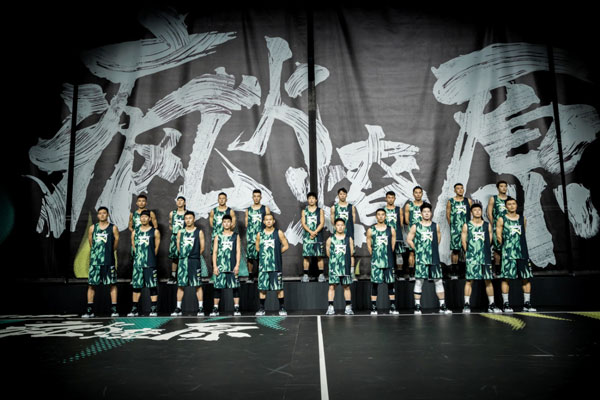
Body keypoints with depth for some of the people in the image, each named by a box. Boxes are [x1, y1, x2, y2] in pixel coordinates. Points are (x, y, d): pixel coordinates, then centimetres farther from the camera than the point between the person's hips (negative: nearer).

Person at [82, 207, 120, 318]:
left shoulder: (113, 228, 1)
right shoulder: (92, 228, 7)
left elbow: (116, 241, 6)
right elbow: (90, 242, 16)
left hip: (109, 261, -2)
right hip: (95, 260, 2)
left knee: (112, 284, 0)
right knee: (91, 284, 3)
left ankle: (114, 310, 5)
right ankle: (89, 310, 11)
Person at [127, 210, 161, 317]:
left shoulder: (155, 232, 3)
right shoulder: (135, 232, 12)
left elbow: (156, 248, 5)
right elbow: (133, 247, 16)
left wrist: (150, 258, 3)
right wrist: (138, 257, 9)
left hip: (150, 263, -3)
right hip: (137, 263, 3)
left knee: (152, 286, -2)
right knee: (136, 286, 7)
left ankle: (153, 309, 2)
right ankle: (134, 309, 15)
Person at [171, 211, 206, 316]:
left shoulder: (199, 232, 2)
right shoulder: (180, 232, 9)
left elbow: (202, 248, 3)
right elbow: (178, 247, 14)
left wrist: (194, 255, 5)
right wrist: (184, 255, 9)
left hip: (195, 261, -2)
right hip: (182, 260, 3)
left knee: (198, 285, -1)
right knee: (180, 285, 5)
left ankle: (200, 308, 4)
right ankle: (178, 308, 12)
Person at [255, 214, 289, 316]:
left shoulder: (279, 233, 2)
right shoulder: (260, 234, 8)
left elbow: (286, 246, 5)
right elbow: (257, 247, 19)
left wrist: (277, 253, 1)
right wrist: (265, 253, 7)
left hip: (276, 265, -2)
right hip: (263, 265, 2)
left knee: (279, 288, 0)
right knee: (262, 288, 4)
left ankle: (282, 308, 10)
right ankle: (262, 308, 14)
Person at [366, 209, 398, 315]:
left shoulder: (391, 230, 5)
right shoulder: (370, 230, 2)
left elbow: (393, 245, 10)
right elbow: (369, 246, 7)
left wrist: (387, 255, 7)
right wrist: (375, 256, 4)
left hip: (389, 261, 1)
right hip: (376, 262, -1)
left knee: (391, 283, 5)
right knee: (374, 283, 1)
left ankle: (392, 307, 14)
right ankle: (373, 308, 8)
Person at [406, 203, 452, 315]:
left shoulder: (435, 226, 8)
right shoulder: (416, 226, 1)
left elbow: (438, 239, 19)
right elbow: (409, 240, 6)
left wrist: (433, 248, 8)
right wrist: (417, 249, 1)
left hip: (434, 258, 2)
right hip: (420, 258, -2)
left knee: (438, 281, 4)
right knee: (419, 281, 0)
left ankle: (442, 306, 11)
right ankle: (417, 306, 7)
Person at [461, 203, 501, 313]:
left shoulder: (487, 225, 9)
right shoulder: (467, 226, 3)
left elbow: (490, 240, 11)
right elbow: (464, 241, 3)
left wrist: (484, 251, 5)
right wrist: (468, 252, 1)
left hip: (485, 256, 3)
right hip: (471, 257, -2)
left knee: (488, 280, 5)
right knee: (469, 280, -3)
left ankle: (491, 305, 14)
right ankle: (467, 305, 2)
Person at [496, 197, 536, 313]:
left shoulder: (522, 219, 13)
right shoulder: (502, 219, 1)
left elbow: (523, 235, 18)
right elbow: (498, 236, 0)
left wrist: (520, 245, 10)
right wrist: (505, 245, -3)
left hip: (522, 252, 4)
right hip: (508, 253, -4)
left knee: (526, 278, 4)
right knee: (506, 278, -4)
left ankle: (527, 304, 13)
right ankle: (506, 304, 2)